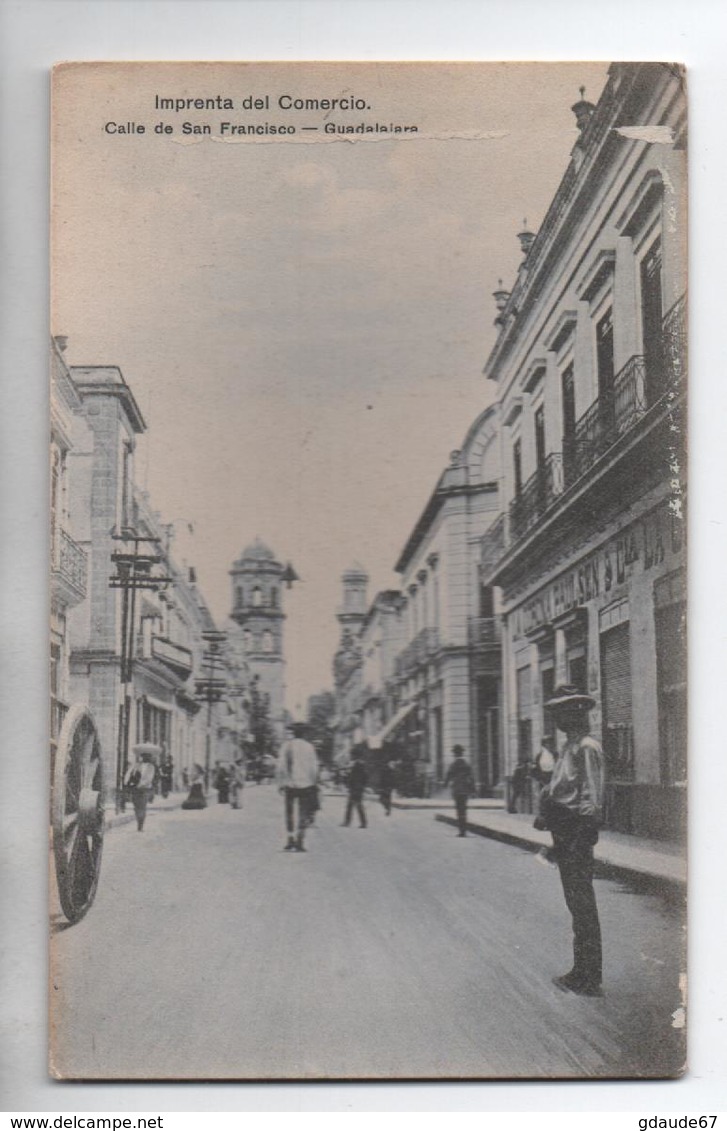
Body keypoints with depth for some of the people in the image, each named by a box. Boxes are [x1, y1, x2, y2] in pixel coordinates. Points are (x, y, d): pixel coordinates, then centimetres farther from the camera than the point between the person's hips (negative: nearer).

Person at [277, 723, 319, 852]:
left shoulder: (286, 745, -1)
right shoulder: (309, 747, 1)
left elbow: (281, 766, -4)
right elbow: (314, 767, 0)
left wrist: (281, 783, 2)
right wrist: (314, 783, 10)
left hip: (290, 784, 0)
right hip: (306, 784, 0)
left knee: (289, 812, 12)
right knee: (304, 813, 4)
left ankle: (291, 840, 8)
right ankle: (299, 842, -4)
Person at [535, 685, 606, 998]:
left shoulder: (586, 748, -14)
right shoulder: (569, 747, 17)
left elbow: (592, 800, -19)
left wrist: (579, 838, -22)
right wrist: (546, 815, 11)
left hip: (577, 832, -10)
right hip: (565, 833, 10)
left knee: (582, 904, -4)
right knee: (577, 904, 15)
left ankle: (589, 981, 3)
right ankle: (582, 974, 25)